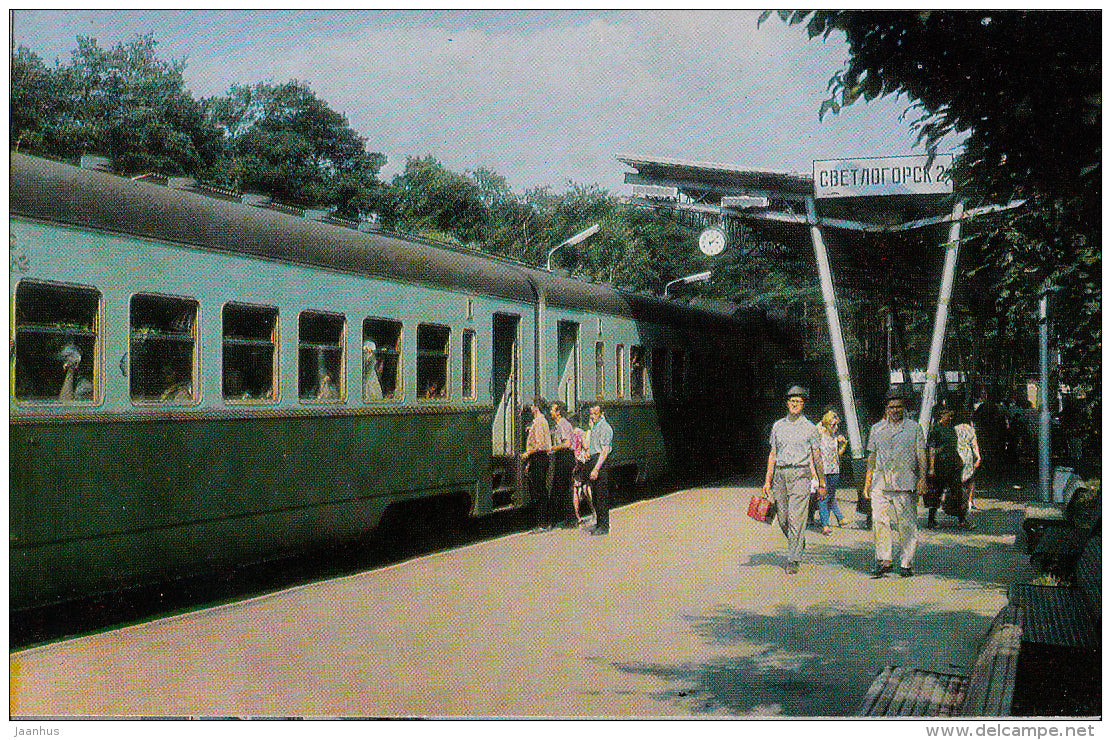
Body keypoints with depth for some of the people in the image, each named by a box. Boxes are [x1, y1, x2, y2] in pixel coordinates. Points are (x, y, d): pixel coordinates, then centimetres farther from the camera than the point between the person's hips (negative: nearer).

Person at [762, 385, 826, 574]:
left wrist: (822, 483, 5)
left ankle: (793, 560, -6)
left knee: (795, 518, -10)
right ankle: (799, 543, 33)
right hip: (780, 474, 4)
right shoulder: (778, 426, 12)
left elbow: (817, 457, 6)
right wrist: (767, 481, 10)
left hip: (800, 474, -4)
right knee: (782, 518, 6)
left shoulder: (809, 428, 3)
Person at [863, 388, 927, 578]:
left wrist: (922, 478, -8)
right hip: (880, 483, 2)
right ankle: (883, 561, 2)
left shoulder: (914, 428, 8)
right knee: (879, 521, -6)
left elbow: (921, 456, 4)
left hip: (905, 484, -2)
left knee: (907, 525, 0)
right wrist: (867, 482, 13)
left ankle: (906, 564, 8)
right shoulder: (877, 429, 15)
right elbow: (871, 457, 18)